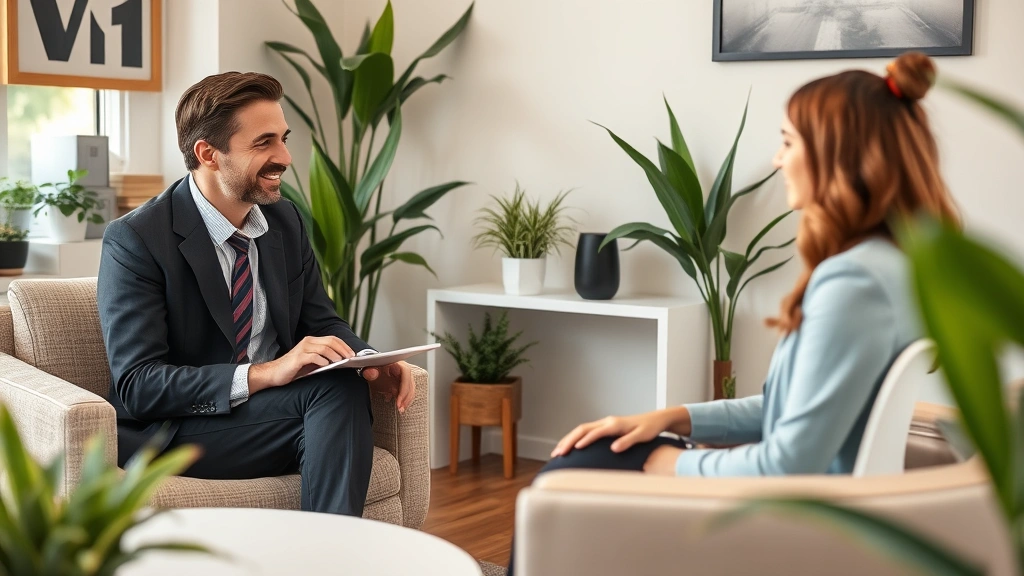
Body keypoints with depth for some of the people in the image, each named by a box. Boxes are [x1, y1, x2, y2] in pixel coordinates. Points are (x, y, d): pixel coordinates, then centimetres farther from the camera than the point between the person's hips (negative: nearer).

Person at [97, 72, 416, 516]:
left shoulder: (285, 220, 6)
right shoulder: (134, 240, -12)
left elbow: (321, 322, 14)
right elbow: (136, 386, -18)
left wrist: (374, 363, -10)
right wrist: (265, 373, -30)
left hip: (271, 409, 6)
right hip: (170, 431, -6)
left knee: (344, 379, -28)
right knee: (333, 387, -29)